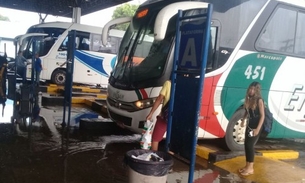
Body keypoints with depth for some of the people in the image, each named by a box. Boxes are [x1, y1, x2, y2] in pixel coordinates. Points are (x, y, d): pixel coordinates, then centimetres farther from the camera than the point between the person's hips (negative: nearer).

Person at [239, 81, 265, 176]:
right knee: (246, 145, 10)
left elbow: (262, 116, -16)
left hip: (256, 127, -7)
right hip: (249, 125, 7)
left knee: (250, 145, -6)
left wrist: (258, 129, -21)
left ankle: (250, 168, 5)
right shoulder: (248, 99, 4)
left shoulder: (259, 100, -15)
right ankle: (247, 166, 22)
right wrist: (243, 120, 3)